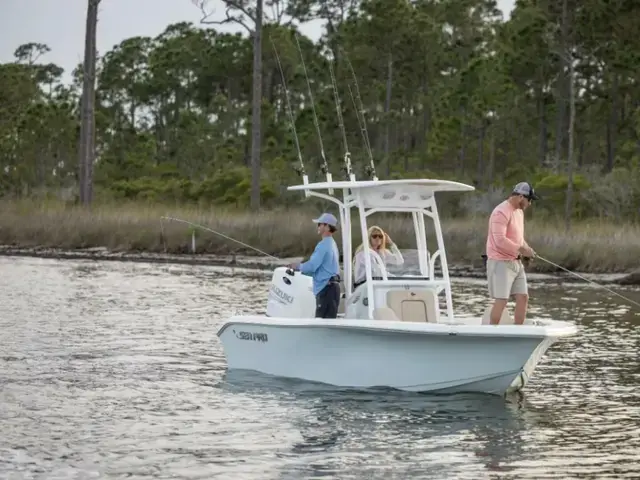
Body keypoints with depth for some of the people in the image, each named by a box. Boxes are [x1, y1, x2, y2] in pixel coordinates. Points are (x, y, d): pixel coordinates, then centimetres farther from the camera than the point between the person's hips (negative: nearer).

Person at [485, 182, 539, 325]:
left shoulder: (519, 211, 14)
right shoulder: (502, 212, -17)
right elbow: (500, 240, -25)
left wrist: (527, 248, 5)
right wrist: (520, 249, -21)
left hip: (516, 262, 9)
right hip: (501, 263, -9)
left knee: (523, 297, 5)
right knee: (501, 300, -9)